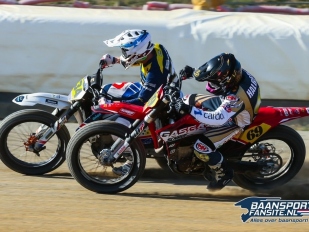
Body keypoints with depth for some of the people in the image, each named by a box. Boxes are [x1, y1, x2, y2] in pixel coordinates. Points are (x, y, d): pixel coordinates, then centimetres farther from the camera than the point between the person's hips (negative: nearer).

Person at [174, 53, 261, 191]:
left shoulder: (236, 97, -46)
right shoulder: (235, 71, -23)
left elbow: (219, 119, -49)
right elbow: (211, 73, -2)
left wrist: (189, 110, -49)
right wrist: (192, 72, -15)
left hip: (234, 122, -8)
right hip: (225, 104, 8)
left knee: (201, 148, -17)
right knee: (189, 100, 13)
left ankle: (224, 173, 10)